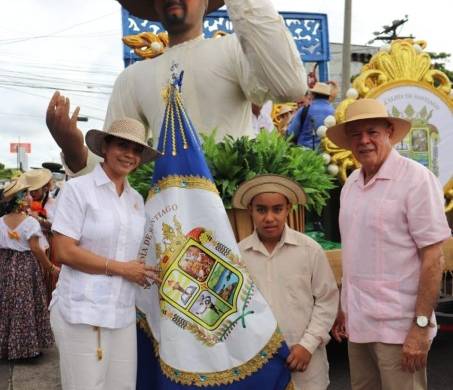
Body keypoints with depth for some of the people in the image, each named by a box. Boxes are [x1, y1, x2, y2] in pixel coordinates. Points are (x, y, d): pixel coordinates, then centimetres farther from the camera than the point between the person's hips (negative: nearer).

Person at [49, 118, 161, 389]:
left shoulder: (137, 199, 13)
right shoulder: (77, 189, -5)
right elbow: (64, 252, -12)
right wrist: (122, 269, -11)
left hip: (124, 313, 6)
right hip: (82, 312, -5)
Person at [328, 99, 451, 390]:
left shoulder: (416, 178, -11)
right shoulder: (351, 184, 8)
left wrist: (421, 325, -16)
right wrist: (344, 308, 13)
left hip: (398, 328, -6)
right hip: (357, 322, 6)